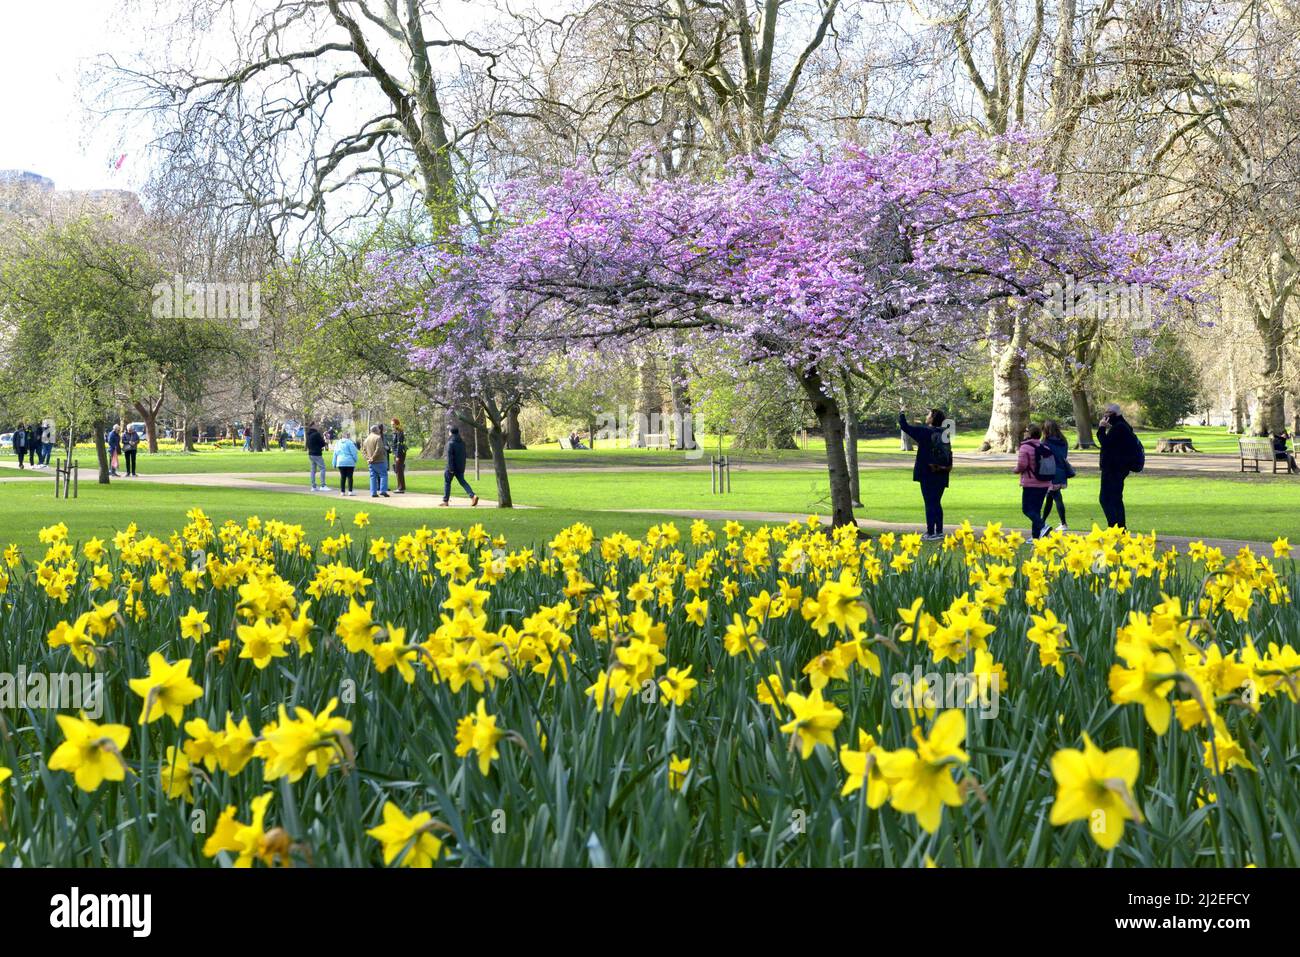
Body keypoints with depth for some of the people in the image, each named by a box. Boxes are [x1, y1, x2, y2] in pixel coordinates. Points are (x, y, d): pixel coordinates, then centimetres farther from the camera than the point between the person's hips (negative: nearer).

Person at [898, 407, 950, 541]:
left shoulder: (924, 431, -10)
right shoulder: (944, 434, 6)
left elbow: (904, 426, -6)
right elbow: (949, 455, 12)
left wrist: (901, 414, 9)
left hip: (928, 474, -6)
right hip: (942, 474, 6)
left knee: (930, 503, -3)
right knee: (937, 503, 14)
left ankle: (931, 533, -3)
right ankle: (939, 532, 16)